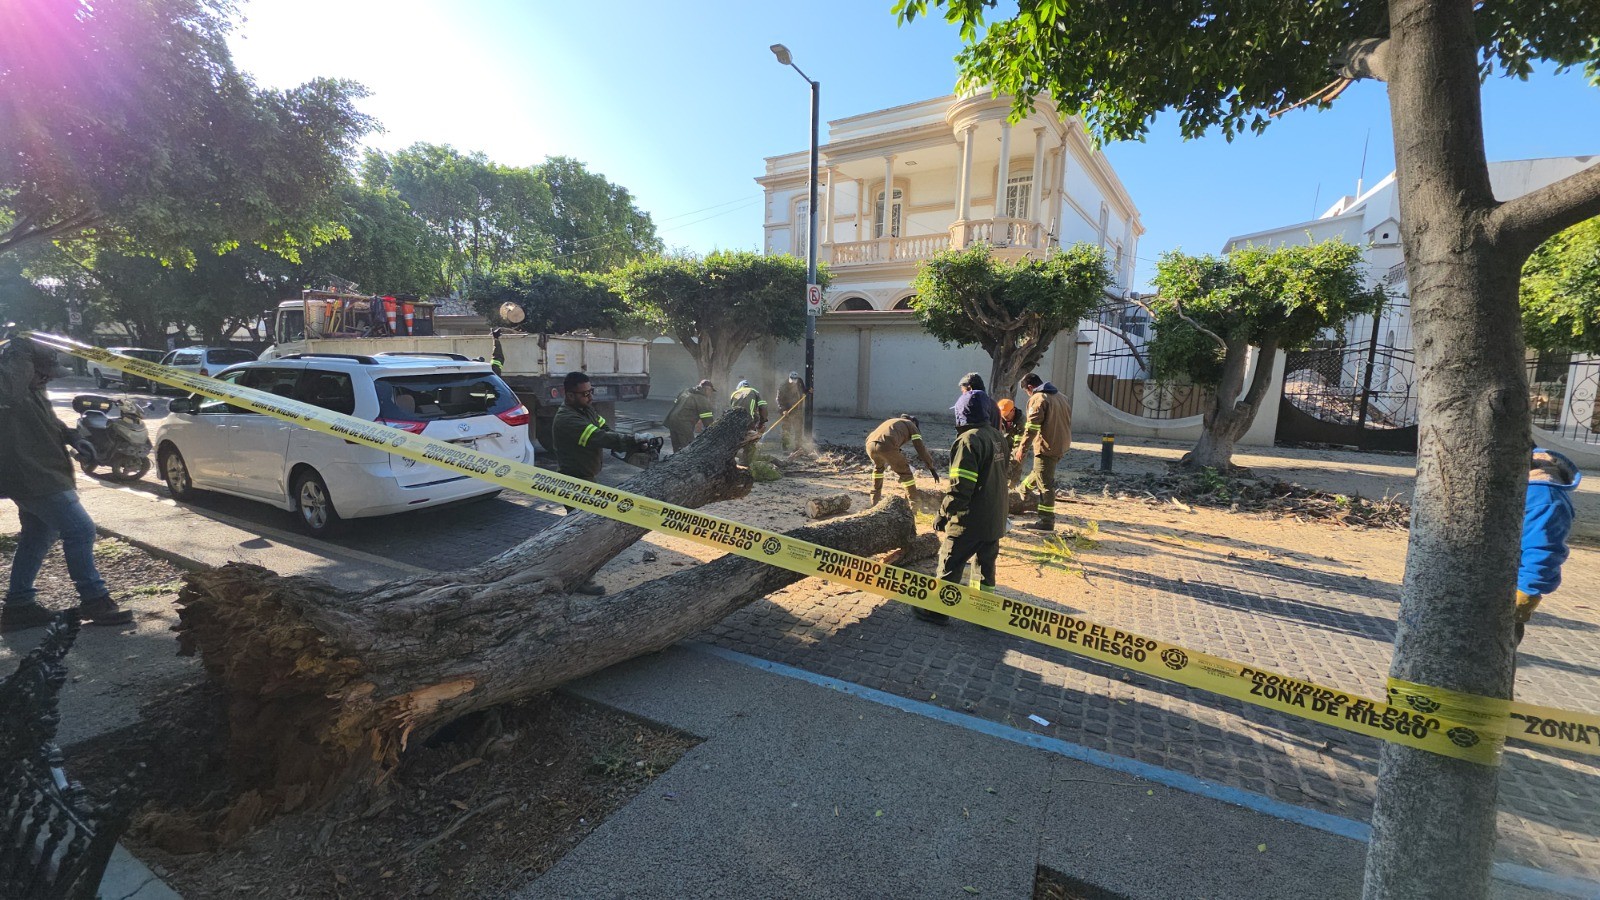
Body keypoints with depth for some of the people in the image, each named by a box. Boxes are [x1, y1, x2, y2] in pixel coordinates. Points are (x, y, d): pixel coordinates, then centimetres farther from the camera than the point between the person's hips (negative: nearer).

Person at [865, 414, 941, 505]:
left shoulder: (892, 422, 41)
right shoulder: (911, 425, 24)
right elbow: (921, 448, 17)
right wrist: (932, 468, 24)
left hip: (870, 444, 6)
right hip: (886, 446, -6)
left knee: (878, 467, 35)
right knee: (906, 473, 12)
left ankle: (875, 500, 37)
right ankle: (914, 505, 13)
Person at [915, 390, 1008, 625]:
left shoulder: (968, 440, -19)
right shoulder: (998, 437, 8)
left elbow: (960, 486, -23)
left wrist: (943, 515, -15)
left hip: (970, 520, -8)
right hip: (995, 519, 8)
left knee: (950, 564, 5)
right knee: (986, 565, 17)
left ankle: (938, 610, 16)